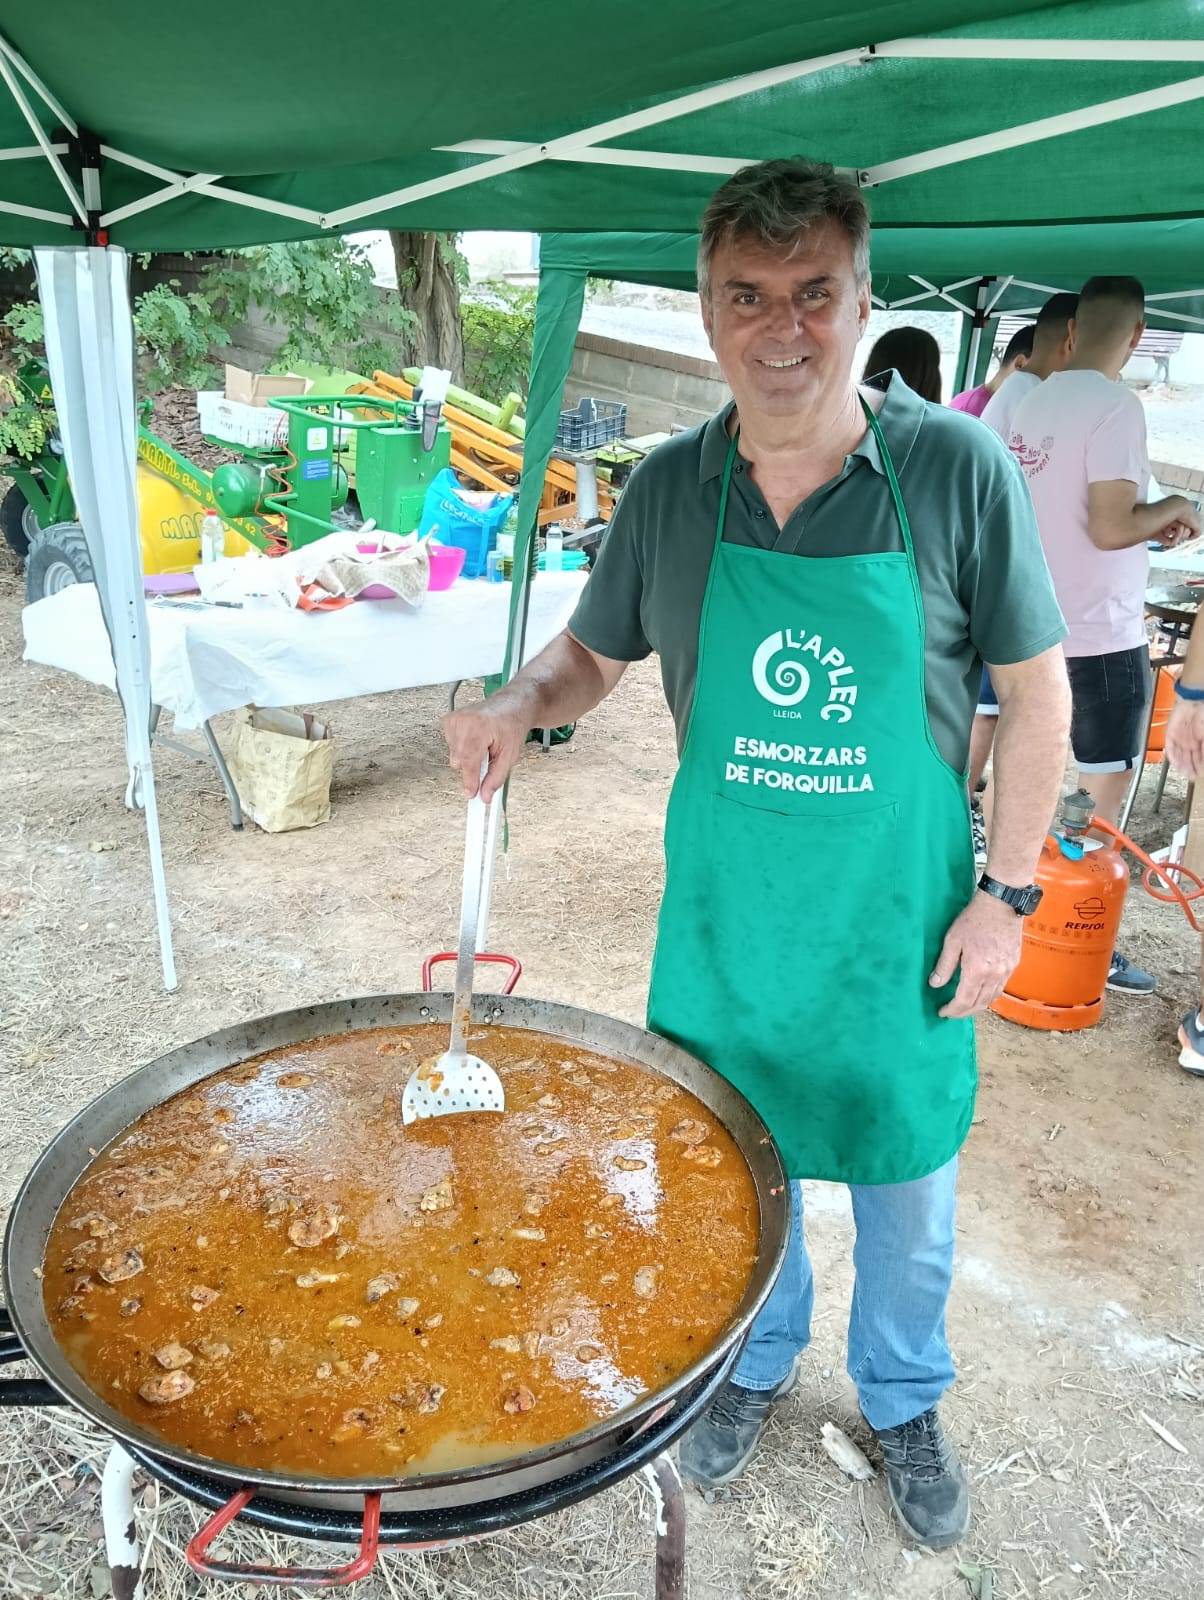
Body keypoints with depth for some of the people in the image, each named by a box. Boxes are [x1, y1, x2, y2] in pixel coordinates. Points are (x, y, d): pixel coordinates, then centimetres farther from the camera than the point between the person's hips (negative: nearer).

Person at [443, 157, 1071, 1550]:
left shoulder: (956, 469, -13)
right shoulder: (668, 488, -6)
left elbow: (1036, 695, -6)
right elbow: (590, 655, 7)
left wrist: (1006, 894, -8)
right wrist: (519, 704, -15)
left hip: (896, 922, -1)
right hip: (724, 916, 2)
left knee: (905, 1193, 18)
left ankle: (904, 1400, 48)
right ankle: (757, 1360, 51)